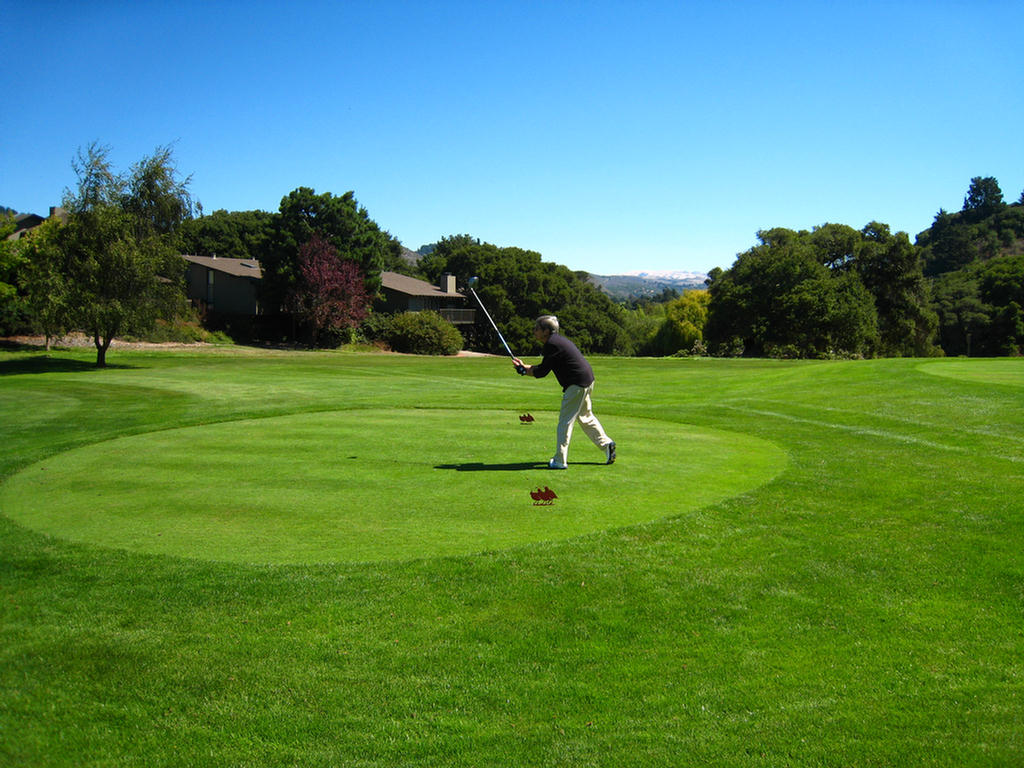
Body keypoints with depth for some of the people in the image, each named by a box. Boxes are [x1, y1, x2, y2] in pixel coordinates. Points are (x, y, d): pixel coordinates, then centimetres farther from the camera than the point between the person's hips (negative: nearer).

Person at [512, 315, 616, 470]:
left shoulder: (552, 344, -17)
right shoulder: (557, 340, 15)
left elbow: (541, 372, -14)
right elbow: (544, 368, 19)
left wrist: (523, 369, 2)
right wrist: (524, 367, 13)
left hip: (577, 384, -10)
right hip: (586, 380, 10)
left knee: (565, 420, -6)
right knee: (585, 416, 23)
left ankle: (560, 460, -3)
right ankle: (606, 444, 29)